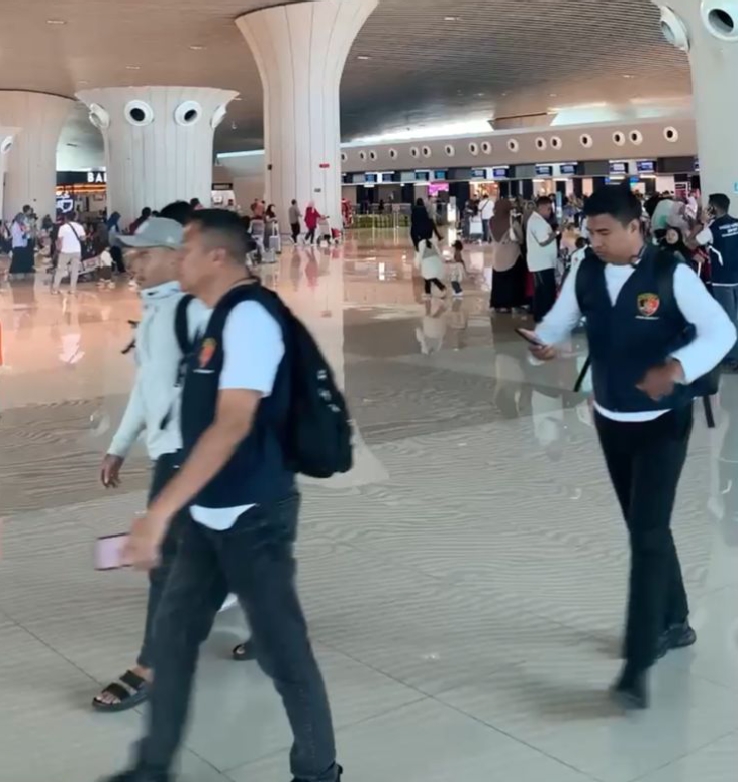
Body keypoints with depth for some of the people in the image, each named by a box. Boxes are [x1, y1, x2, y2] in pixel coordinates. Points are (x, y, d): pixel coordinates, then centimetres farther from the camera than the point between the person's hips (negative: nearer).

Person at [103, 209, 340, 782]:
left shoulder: (250, 317, -19)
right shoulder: (221, 319, 10)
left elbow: (233, 425, -27)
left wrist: (160, 510, -30)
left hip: (252, 516, -10)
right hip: (211, 515, 10)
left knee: (282, 651, 3)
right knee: (173, 634, 14)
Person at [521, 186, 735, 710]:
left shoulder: (672, 274, -17)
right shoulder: (586, 272, -3)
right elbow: (561, 320, 2)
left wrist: (676, 367, -36)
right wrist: (543, 343, -22)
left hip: (663, 422, -5)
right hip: (610, 420, 5)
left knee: (648, 533, -10)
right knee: (644, 527, 17)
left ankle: (638, 665, -6)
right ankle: (673, 622, 38)